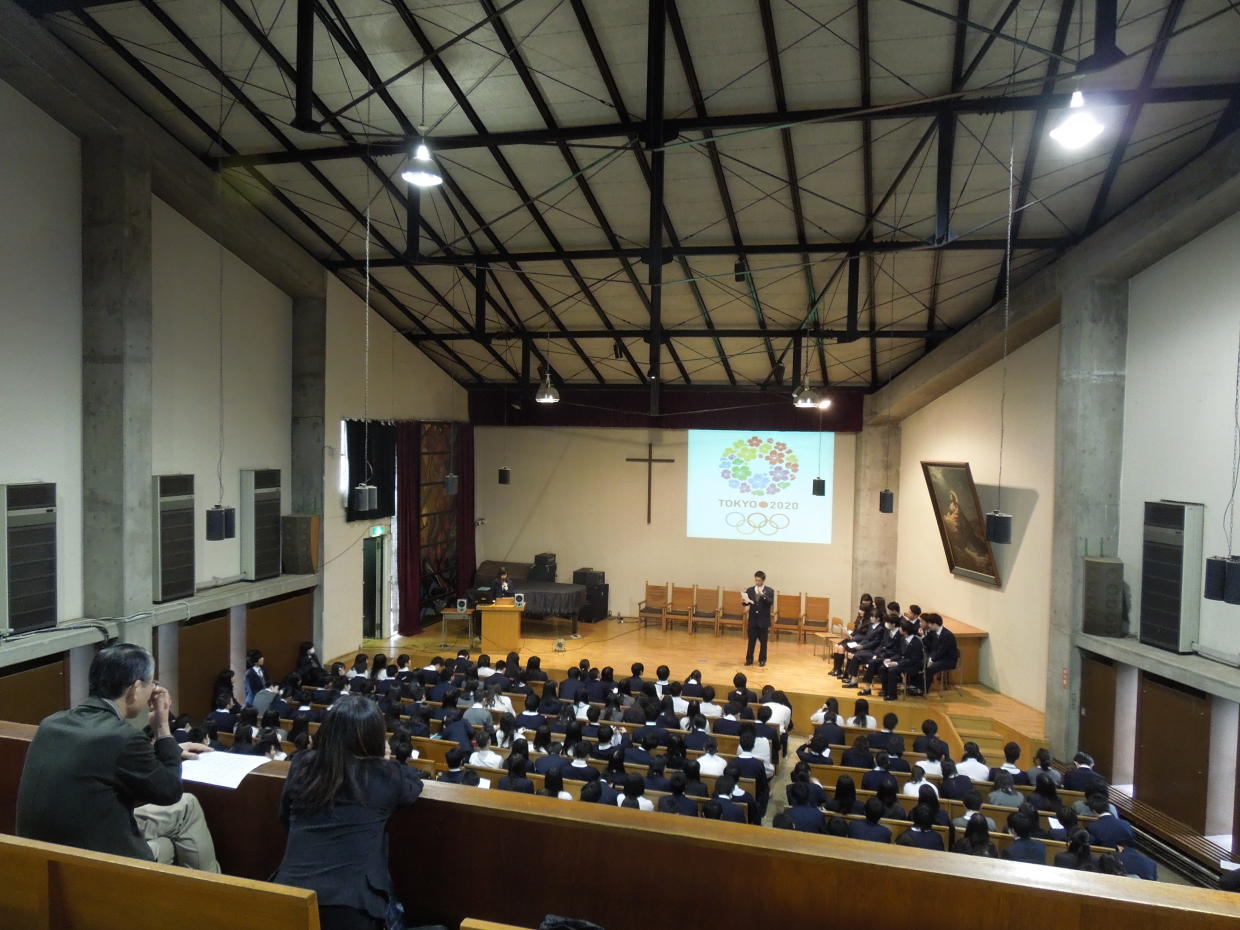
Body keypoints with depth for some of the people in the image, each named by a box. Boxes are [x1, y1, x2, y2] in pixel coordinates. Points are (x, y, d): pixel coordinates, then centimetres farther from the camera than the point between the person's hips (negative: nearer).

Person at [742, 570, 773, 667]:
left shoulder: (769, 591, -1)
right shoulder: (749, 590, 6)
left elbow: (771, 602, -14)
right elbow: (746, 602, 2)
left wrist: (763, 595, -28)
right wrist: (744, 601, -22)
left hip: (764, 620, -2)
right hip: (753, 620, 2)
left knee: (763, 641, 5)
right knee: (751, 641, 5)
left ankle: (762, 660, 16)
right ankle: (749, 659, 13)